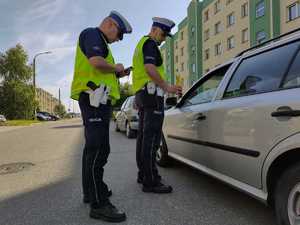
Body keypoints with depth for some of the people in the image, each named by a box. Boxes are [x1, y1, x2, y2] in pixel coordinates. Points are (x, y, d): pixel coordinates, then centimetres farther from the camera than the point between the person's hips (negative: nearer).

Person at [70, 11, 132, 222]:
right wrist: (115, 68, -4)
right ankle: (99, 204, -9)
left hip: (98, 100, 11)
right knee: (98, 149, -14)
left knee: (93, 147, 14)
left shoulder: (100, 42, 30)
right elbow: (96, 62, -21)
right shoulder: (92, 33, -2)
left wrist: (117, 74, 17)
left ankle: (90, 191, 26)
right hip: (94, 97, -11)